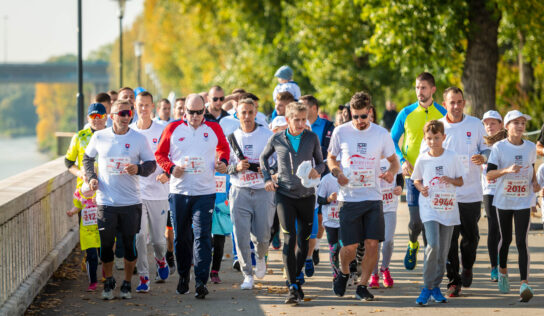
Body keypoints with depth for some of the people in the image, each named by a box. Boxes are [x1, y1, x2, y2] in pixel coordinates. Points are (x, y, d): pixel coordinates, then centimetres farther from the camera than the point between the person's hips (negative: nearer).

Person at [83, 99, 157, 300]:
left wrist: (139, 169, -17)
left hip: (131, 202, 0)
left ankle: (127, 284, 20)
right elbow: (88, 158, 17)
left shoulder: (139, 139, -1)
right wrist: (91, 177, 1)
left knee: (130, 244, 3)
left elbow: (151, 164, 4)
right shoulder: (99, 137, 2)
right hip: (106, 202, 1)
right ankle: (108, 283, 24)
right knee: (106, 245, 4)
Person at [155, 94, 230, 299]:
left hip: (205, 192, -1)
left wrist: (222, 162, 2)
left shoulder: (214, 129, 5)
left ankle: (201, 282, -13)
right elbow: (160, 154, 8)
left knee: (202, 236, -11)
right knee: (181, 236, 9)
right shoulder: (173, 129, 3)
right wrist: (171, 168, -9)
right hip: (178, 191, 1)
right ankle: (183, 277, 25)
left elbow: (223, 148, 22)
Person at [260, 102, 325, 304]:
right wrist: (267, 179, 6)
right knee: (289, 238, -14)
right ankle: (293, 288, -14)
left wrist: (316, 171, -12)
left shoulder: (312, 138, 0)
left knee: (304, 240, 7)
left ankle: (296, 278, 28)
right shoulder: (277, 139, -1)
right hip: (284, 194, -2)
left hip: (306, 194, 2)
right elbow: (264, 158, 18)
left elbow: (321, 162, 10)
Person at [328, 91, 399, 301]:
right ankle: (343, 273, 31)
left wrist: (391, 172, -12)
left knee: (372, 243, -8)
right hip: (349, 198, -1)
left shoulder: (381, 134, 1)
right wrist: (337, 173, -9)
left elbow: (393, 160, 11)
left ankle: (362, 286, 7)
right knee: (350, 246, -1)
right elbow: (331, 157, 13)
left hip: (373, 197, 1)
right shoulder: (341, 132, 0)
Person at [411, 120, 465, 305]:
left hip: (448, 208, 2)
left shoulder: (453, 157, 0)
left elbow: (461, 181, 6)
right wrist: (421, 188, -7)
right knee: (433, 245, -19)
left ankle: (436, 286, 20)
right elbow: (416, 180, 14)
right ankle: (427, 287, -11)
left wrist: (450, 180, -15)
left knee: (444, 250, 6)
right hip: (429, 208, -2)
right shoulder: (422, 159, 1)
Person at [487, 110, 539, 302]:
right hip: (503, 200, -1)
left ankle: (524, 284, -17)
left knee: (522, 241, -10)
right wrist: (507, 170, -28)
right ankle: (503, 271, 39)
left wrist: (535, 182, 3)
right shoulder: (499, 147, -6)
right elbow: (489, 174, -12)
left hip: (524, 201, 1)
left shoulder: (530, 147, 3)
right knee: (505, 239, 12)